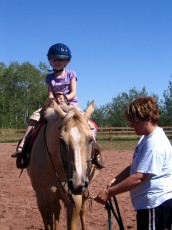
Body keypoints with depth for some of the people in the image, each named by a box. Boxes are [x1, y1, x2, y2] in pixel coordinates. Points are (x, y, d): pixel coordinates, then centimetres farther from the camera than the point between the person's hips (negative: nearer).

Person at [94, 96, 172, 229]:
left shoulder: (155, 144, -22)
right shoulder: (147, 138, 10)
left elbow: (138, 178, -26)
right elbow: (135, 167, 17)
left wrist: (109, 192, -21)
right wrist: (116, 180, 2)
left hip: (155, 203, -10)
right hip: (151, 202, 10)